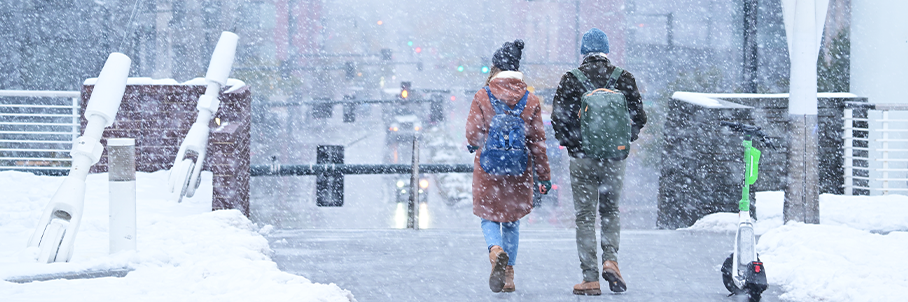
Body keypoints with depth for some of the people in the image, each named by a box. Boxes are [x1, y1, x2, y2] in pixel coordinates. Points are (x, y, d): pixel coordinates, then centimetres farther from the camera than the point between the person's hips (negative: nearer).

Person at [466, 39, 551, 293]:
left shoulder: (482, 98, -7)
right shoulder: (530, 101, -2)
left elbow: (473, 135, -5)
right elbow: (538, 141, 0)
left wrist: (476, 145, 20)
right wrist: (544, 176, 6)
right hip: (519, 172, 2)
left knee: (489, 217, 11)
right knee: (512, 221, 16)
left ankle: (496, 250, -21)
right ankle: (508, 275, 15)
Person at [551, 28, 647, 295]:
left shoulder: (570, 81, -6)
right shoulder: (624, 79, 0)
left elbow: (558, 121, -6)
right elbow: (638, 117, 3)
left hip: (582, 159, -2)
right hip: (615, 160, 2)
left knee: (585, 217, 4)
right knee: (610, 211, 19)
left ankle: (590, 278, 1)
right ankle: (611, 259, -3)